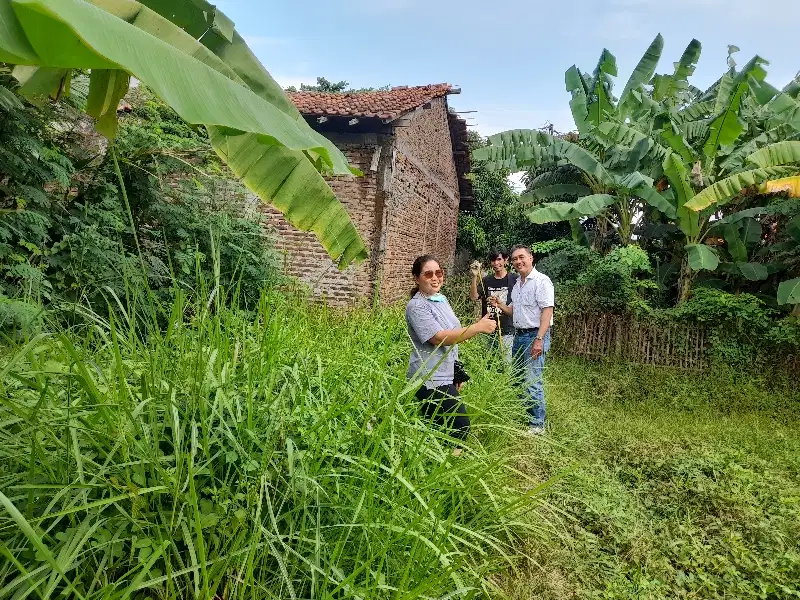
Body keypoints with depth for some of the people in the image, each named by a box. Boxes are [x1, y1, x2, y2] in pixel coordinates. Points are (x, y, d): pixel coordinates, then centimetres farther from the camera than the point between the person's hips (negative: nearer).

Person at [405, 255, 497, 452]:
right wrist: (478, 327, -24)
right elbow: (439, 338, -24)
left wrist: (457, 373, 24)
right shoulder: (416, 306, -15)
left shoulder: (442, 299, 12)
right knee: (460, 426, -10)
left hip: (446, 377, 8)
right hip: (430, 380, -8)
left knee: (440, 428, 13)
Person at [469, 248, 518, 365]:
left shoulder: (514, 279, 1)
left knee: (507, 364, -5)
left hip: (507, 330, -3)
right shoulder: (486, 280, 10)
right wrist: (475, 277, -16)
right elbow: (474, 296, -4)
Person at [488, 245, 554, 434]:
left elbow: (547, 310, -17)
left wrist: (539, 339, -24)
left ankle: (537, 424, 3)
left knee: (533, 382, -8)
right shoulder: (517, 285, 16)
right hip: (518, 335, 9)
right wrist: (500, 305, 6)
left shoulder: (541, 281, -10)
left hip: (535, 336, -9)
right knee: (518, 379, 14)